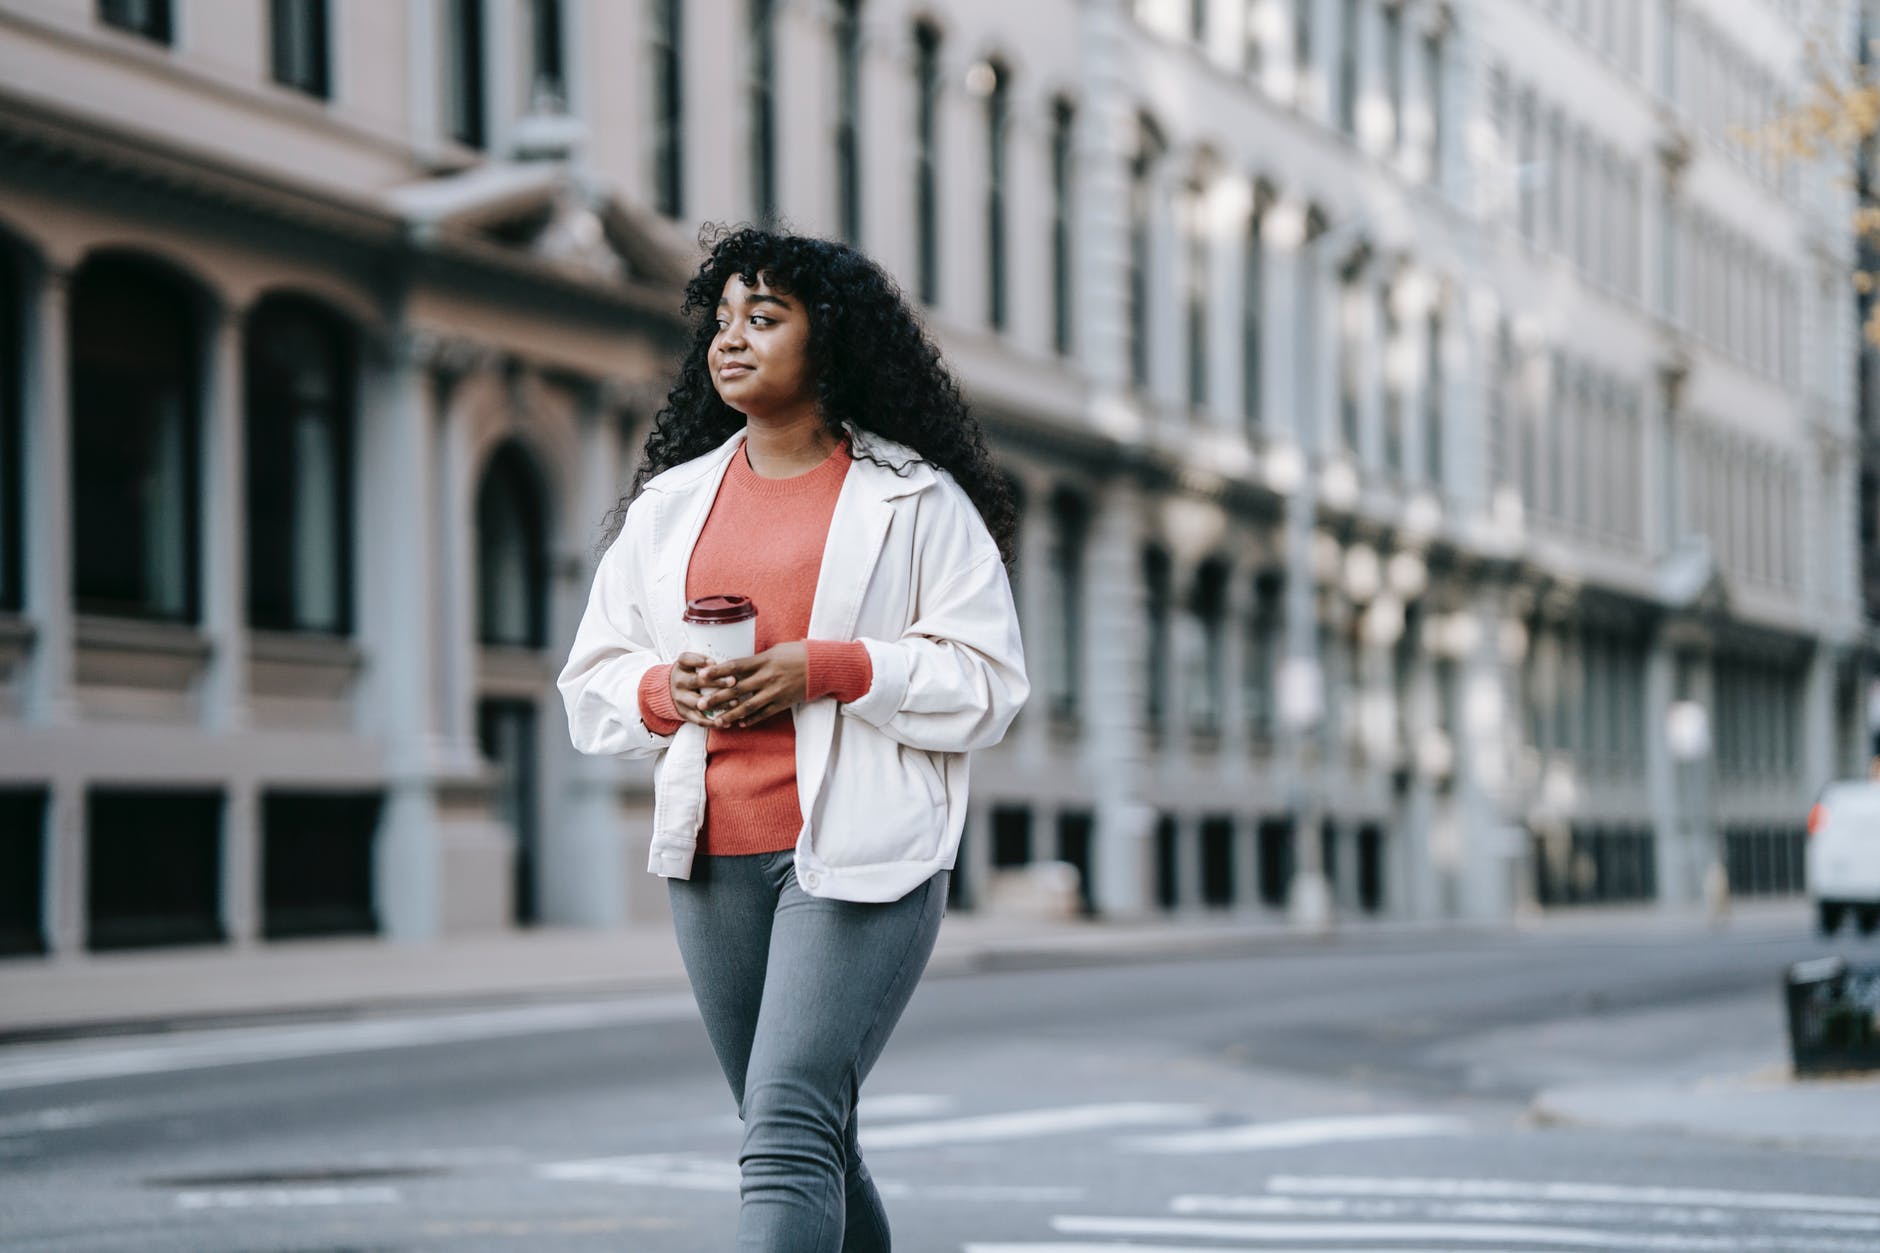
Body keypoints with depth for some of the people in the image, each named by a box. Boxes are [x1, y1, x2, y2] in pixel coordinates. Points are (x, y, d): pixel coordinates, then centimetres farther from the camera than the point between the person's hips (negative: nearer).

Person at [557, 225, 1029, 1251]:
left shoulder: (915, 500, 2)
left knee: (787, 1132, -17)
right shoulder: (667, 504, 14)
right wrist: (668, 693, -7)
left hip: (860, 857, -5)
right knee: (810, 1147, 12)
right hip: (714, 860, 5)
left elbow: (989, 683, -3)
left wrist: (830, 670, -15)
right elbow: (591, 688, 15)